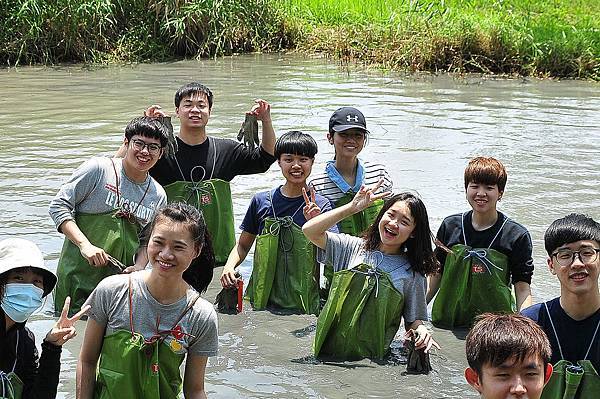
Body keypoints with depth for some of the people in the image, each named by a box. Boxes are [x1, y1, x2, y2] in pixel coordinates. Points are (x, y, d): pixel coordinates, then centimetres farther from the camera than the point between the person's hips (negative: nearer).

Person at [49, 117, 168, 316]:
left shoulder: (158, 196, 9)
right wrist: (85, 244, -18)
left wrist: (139, 267, -4)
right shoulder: (99, 168, -7)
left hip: (122, 281, 4)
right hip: (78, 275, -4)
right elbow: (59, 206, -7)